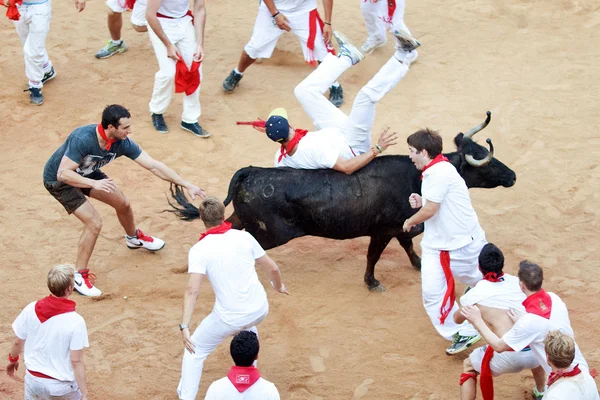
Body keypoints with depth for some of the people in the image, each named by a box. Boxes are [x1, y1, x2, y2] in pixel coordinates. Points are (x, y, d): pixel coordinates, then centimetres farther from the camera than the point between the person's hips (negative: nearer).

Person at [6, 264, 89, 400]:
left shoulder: (31, 309, -10)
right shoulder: (75, 321, -23)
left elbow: (17, 342, 2)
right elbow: (76, 361, -20)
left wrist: (13, 359, 23)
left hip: (33, 379, 4)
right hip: (61, 386, -4)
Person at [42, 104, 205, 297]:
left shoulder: (123, 143, -22)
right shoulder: (83, 139, -40)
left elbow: (153, 166, -18)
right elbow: (63, 173, -40)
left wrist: (188, 185, -20)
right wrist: (94, 183, -51)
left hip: (86, 173, 7)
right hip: (58, 180, -7)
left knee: (122, 203, 16)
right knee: (94, 223, -17)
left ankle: (133, 238, 50)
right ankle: (79, 277, -3)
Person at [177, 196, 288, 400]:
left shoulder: (199, 249, -10)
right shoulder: (243, 237, -1)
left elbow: (192, 290, -20)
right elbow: (272, 268, 7)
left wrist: (185, 326, -21)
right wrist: (278, 286, 28)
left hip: (229, 318, -4)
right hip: (259, 310, 4)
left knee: (195, 350, 17)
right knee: (248, 324, 40)